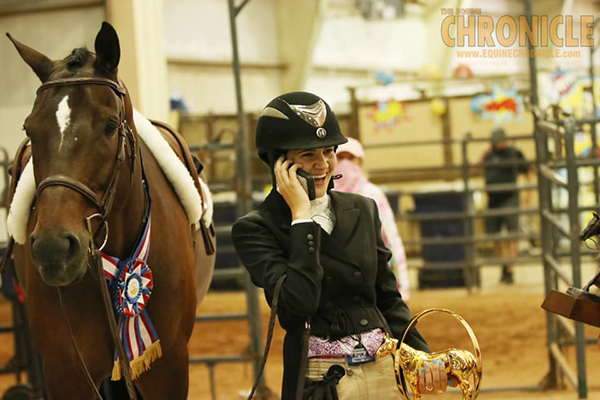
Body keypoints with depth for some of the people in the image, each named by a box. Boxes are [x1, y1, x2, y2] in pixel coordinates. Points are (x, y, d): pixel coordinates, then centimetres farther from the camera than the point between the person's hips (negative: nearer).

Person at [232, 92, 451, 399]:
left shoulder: (363, 211, 8)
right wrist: (301, 215, -17)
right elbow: (298, 304, -21)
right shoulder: (255, 229, -7)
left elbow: (388, 298, 12)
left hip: (386, 373, 4)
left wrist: (421, 355, -2)